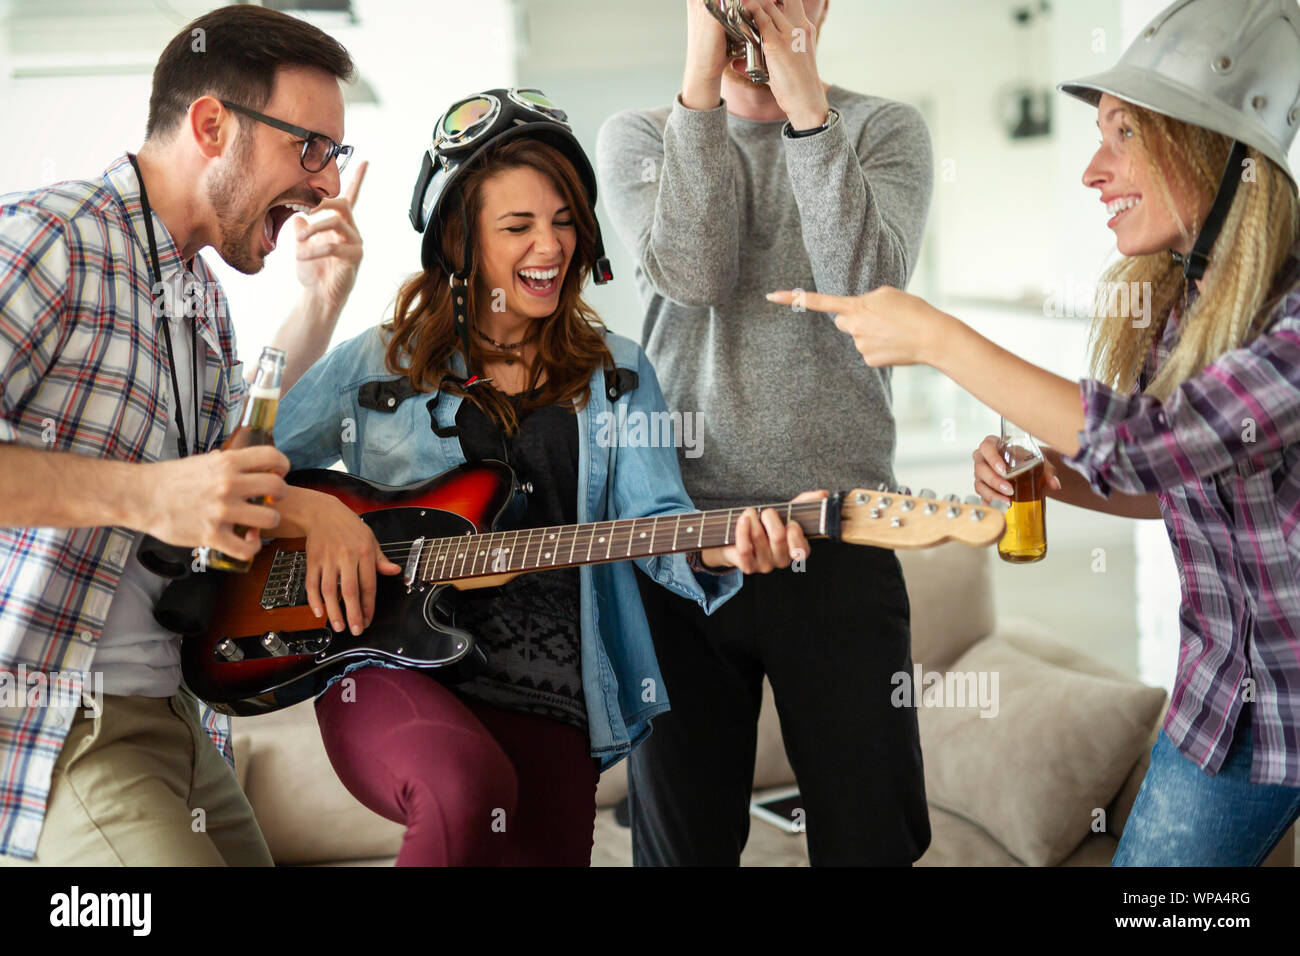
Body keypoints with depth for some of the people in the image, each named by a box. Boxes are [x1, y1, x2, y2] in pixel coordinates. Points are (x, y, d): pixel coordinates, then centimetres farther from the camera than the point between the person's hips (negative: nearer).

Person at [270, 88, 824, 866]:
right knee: (470, 789, -33)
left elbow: (653, 520, -1)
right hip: (389, 671, -3)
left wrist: (718, 547, -23)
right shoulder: (378, 365, 9)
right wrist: (315, 511, -10)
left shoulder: (615, 375, 13)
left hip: (551, 701, 3)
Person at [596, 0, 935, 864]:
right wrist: (703, 79, -12)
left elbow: (866, 288, -12)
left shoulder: (884, 131, 7)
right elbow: (691, 275, -12)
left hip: (837, 526, 0)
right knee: (683, 835, 9)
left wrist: (805, 105, -14)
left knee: (873, 832, 4)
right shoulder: (639, 137, 9)